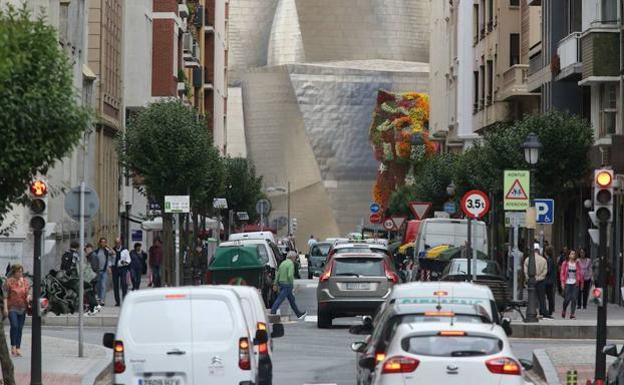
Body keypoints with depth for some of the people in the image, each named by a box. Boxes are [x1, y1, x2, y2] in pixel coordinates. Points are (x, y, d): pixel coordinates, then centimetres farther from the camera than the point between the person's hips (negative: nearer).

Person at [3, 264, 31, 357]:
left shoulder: (26, 281, 10)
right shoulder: (9, 281, -3)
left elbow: (29, 293, 17)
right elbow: (5, 296, -4)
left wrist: (28, 297, -7)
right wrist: (5, 308, -11)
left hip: (22, 308, 4)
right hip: (12, 308, -4)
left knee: (20, 328, 5)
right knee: (14, 326, -16)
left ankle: (18, 348, 10)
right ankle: (13, 346, -5)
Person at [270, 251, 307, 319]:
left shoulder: (283, 263, 12)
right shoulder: (291, 264, -13)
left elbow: (277, 274, 10)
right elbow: (290, 275, -24)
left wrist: (275, 284, 10)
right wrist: (292, 284, -12)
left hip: (281, 283, 9)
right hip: (287, 284, -9)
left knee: (291, 299, 16)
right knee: (280, 299, -9)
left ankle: (299, 314, 24)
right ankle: (272, 313, -12)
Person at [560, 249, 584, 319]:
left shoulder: (577, 264, 9)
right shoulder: (565, 263, 3)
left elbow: (580, 273, 12)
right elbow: (562, 273, 2)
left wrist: (581, 282, 8)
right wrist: (562, 282, -7)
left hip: (575, 284, 2)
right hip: (567, 284, -2)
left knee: (574, 299, -6)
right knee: (567, 299, -5)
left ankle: (572, 314, -3)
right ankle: (564, 310, 22)